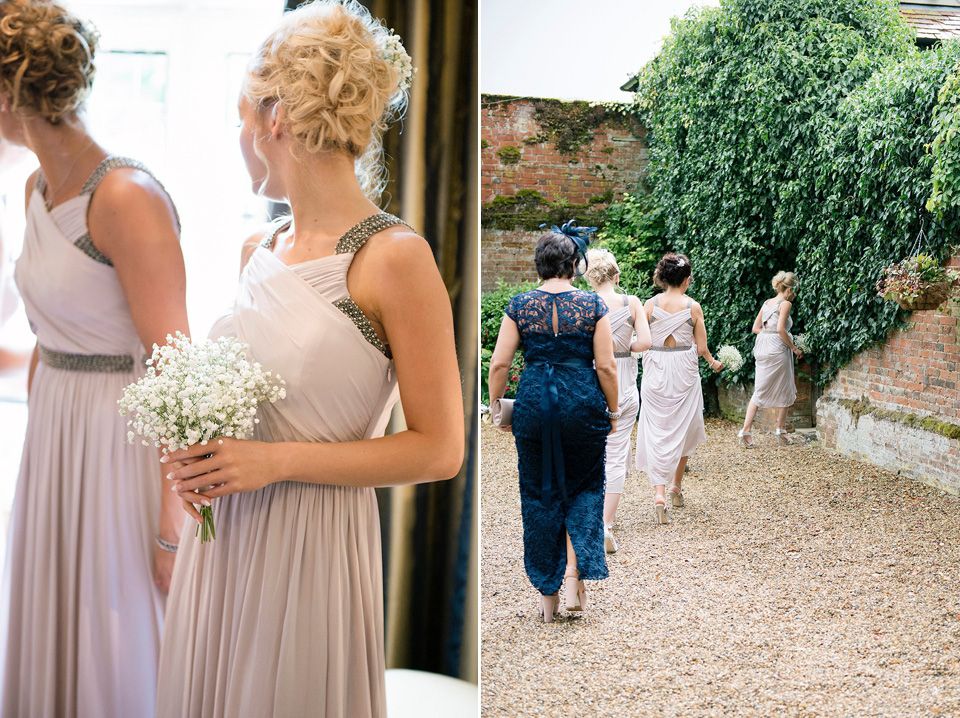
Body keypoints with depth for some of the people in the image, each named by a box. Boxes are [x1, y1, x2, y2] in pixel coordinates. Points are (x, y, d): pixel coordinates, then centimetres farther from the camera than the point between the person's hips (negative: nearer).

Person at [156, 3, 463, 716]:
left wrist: (278, 460, -17)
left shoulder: (395, 257, -13)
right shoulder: (258, 250, 9)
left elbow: (439, 449, -13)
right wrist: (202, 451, 1)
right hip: (223, 531, 7)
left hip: (314, 543, -6)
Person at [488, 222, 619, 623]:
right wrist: (613, 411, 7)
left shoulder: (519, 306, -1)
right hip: (582, 402, -1)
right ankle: (574, 576, 1)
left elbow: (499, 364, -2)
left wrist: (495, 405, 10)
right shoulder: (592, 305, -3)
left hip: (533, 402, 1)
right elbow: (606, 366, -4)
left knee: (539, 494, 11)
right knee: (584, 487, 17)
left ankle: (548, 594, 17)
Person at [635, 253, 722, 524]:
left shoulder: (650, 304, -3)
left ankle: (659, 493, -13)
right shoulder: (693, 306, -5)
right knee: (684, 429, 18)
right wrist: (713, 362, 18)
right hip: (684, 372, 0)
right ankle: (676, 485, 29)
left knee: (656, 432, 1)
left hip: (655, 372, 0)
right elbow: (701, 347, -2)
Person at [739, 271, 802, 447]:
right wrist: (794, 348, -9)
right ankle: (781, 429, 18)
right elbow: (781, 329, -18)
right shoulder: (785, 303, -7)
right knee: (784, 390, 9)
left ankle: (746, 430, -1)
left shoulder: (766, 303, 14)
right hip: (777, 349, -7)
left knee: (760, 391, 8)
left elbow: (756, 328, 14)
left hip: (762, 347, 7)